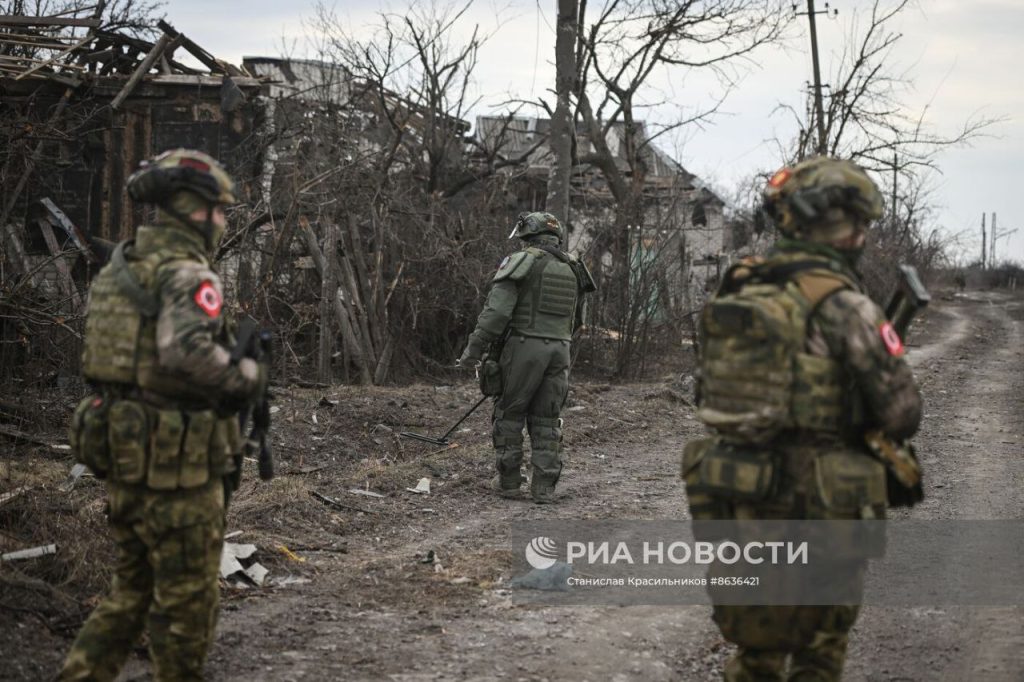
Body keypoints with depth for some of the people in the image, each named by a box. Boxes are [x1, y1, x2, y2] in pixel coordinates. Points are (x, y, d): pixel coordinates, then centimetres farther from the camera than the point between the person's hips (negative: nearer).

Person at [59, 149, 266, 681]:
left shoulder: (117, 269, 12)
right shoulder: (186, 273, -17)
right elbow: (186, 352, -33)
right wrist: (244, 377, -16)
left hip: (121, 456, 8)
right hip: (176, 464, -8)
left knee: (134, 588, 20)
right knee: (187, 599, 6)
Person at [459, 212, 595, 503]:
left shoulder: (522, 262, -6)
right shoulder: (572, 269, 14)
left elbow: (497, 310, -14)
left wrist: (474, 348, -11)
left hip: (524, 347, -5)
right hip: (560, 350, 5)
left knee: (509, 415, 8)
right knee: (547, 421, 10)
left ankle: (509, 482, 10)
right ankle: (544, 487, 6)